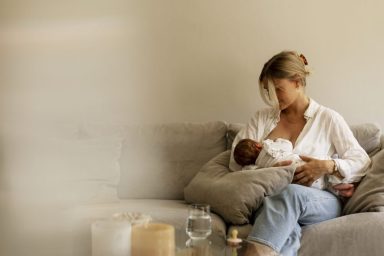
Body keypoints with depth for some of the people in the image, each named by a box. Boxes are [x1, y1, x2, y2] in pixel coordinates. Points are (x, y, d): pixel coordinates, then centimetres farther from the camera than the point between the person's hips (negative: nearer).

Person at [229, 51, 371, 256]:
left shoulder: (328, 118, 8)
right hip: (271, 200, 2)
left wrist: (329, 167, -16)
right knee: (285, 231, -39)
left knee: (289, 194, -40)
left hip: (321, 202, -2)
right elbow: (237, 161, 8)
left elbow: (362, 162, 4)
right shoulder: (262, 118, 17)